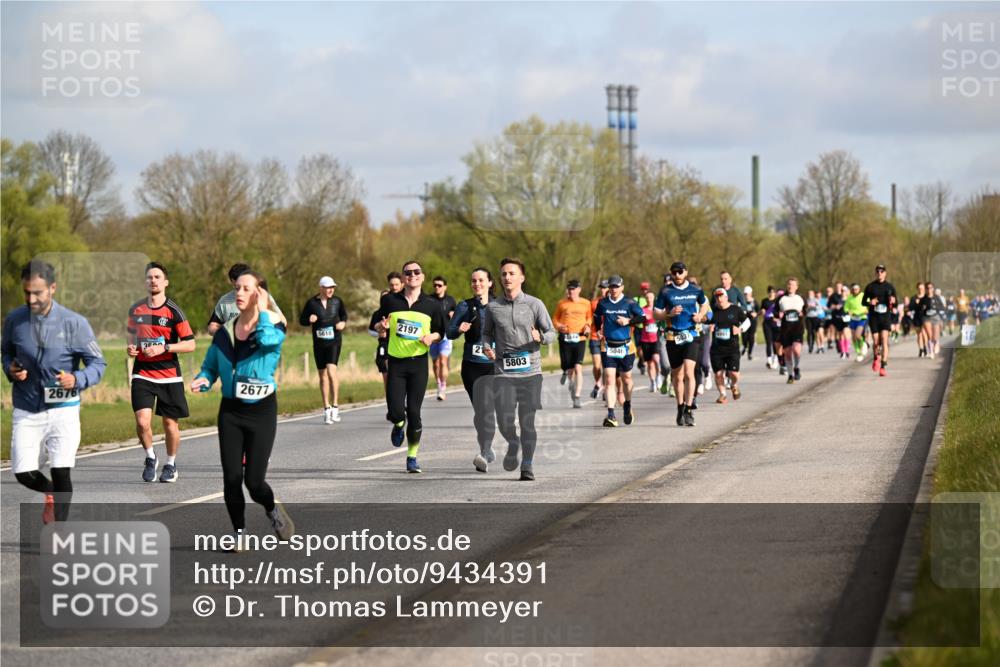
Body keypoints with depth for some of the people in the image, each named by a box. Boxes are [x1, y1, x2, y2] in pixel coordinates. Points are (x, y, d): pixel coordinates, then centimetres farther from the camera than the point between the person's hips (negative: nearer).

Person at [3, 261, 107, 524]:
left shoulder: (75, 323, -10)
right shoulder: (14, 320, -2)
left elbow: (98, 363, -5)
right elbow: (6, 352, 16)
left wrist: (77, 380, -25)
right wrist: (11, 370, -7)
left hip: (63, 410, -2)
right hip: (26, 411, 2)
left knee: (61, 473, -9)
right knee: (24, 474, -4)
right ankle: (52, 493, 31)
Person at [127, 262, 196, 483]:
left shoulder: (173, 311, -6)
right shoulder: (136, 309, 5)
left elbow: (190, 344, -7)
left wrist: (163, 348, -17)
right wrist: (130, 347, 1)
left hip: (169, 375, -2)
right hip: (142, 373, 2)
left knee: (170, 423, 5)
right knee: (142, 422, -13)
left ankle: (171, 464, 27)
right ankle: (150, 457, 13)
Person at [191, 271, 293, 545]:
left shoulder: (273, 325, -5)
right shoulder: (224, 332, 6)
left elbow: (267, 340, -29)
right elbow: (210, 367, 14)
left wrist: (262, 310, -17)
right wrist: (203, 381, -8)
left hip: (261, 411, -3)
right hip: (230, 411, 3)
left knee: (254, 481, -7)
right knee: (231, 478, -4)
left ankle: (273, 510, 27)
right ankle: (239, 534, 13)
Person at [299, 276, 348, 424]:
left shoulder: (337, 301, 3)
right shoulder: (312, 303, -1)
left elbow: (344, 314, 20)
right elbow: (302, 320, 6)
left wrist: (343, 323, 0)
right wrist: (309, 320, -16)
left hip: (334, 341, -1)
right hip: (319, 343, 1)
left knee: (331, 370, -18)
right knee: (323, 375, 7)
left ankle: (335, 406, -13)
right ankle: (327, 408, 16)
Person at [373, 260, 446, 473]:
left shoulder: (432, 305, 3)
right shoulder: (390, 301, 3)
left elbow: (441, 332, 13)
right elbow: (377, 327, 15)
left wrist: (431, 337, -9)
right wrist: (382, 326, -9)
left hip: (419, 362, 0)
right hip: (396, 362, 0)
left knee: (414, 412, -3)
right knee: (395, 411, -10)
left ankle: (412, 457, 13)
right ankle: (399, 425, 29)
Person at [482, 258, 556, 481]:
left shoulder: (534, 304, 2)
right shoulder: (493, 308, 8)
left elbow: (551, 332, 4)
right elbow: (487, 332, 20)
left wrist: (540, 338, -19)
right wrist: (487, 346, -2)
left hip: (530, 371, -1)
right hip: (503, 372, 1)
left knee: (527, 421, -1)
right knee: (504, 422, -7)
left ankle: (527, 467, 11)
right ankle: (513, 445, 27)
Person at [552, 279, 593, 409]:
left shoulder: (586, 304, 7)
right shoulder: (562, 304, 7)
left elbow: (589, 317, 21)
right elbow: (555, 319, 14)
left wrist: (588, 326, 2)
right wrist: (559, 326, -7)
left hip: (580, 339, -1)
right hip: (565, 339, 1)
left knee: (578, 367, -15)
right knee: (569, 369, 4)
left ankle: (577, 398, -15)